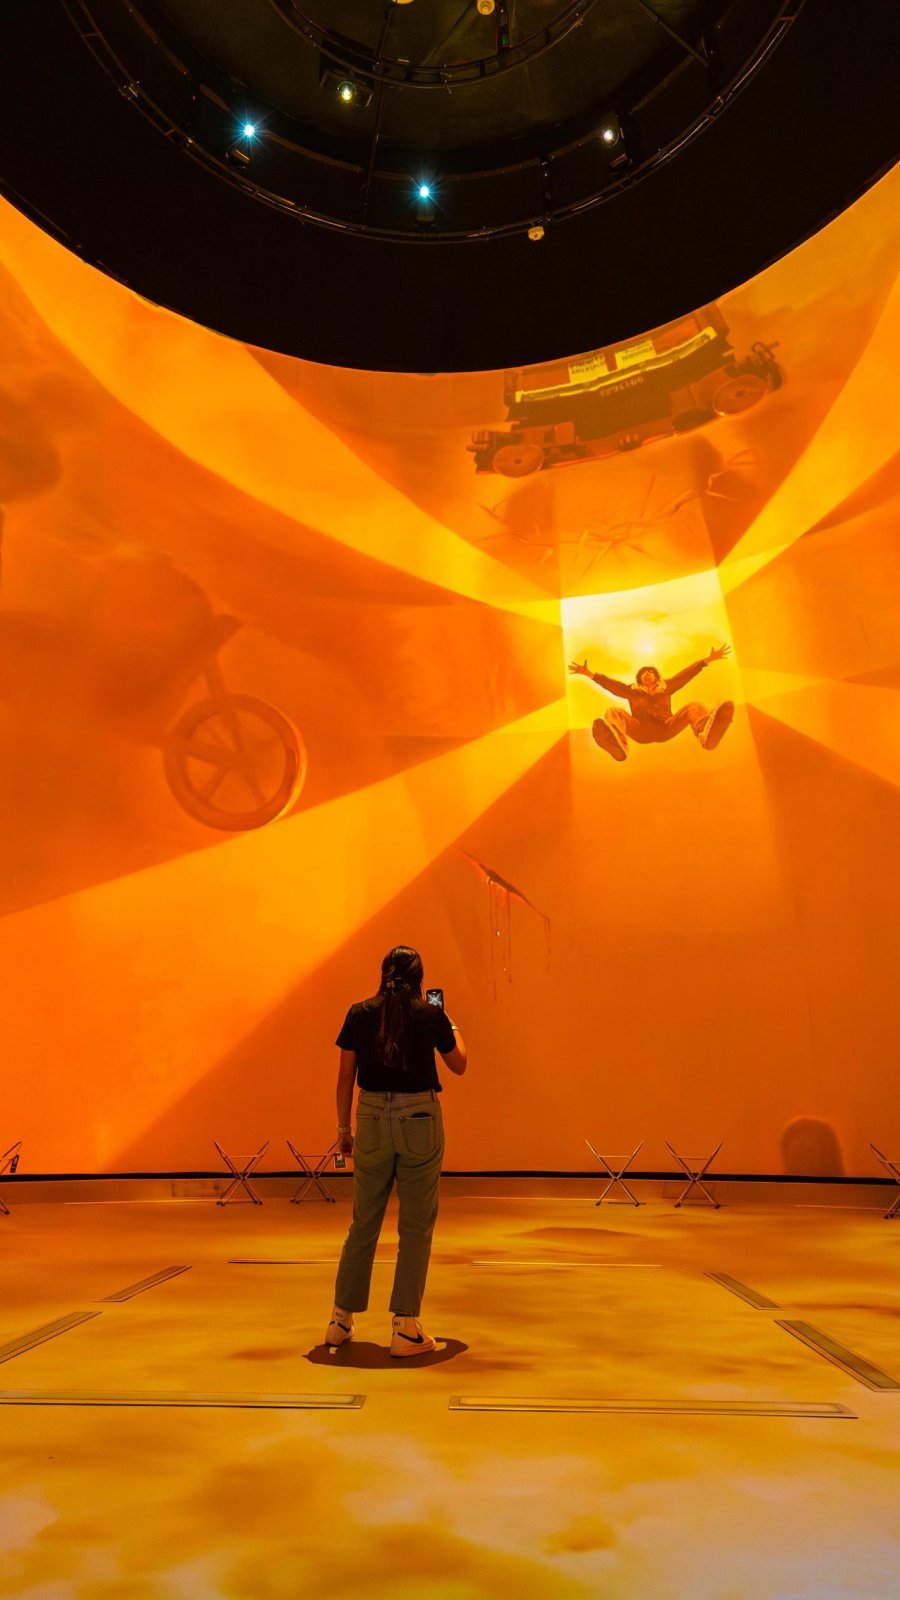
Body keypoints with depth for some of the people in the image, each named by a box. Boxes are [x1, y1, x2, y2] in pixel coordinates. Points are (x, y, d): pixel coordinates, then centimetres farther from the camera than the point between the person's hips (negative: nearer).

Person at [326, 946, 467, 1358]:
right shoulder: (432, 1015, -4)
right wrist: (453, 1028, 27)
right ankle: (404, 1327, 10)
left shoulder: (359, 1014, 0)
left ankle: (341, 1319, 27)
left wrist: (343, 1127, 12)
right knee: (416, 1226, 8)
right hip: (420, 1121, -2)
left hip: (372, 1120, 3)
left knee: (363, 1223, 16)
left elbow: (345, 1077, 3)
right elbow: (459, 1065, 9)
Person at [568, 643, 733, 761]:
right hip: (642, 731, -1)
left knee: (695, 707, -18)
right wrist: (591, 674, 3)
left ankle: (706, 734, -58)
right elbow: (612, 684, 16)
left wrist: (707, 659, 12)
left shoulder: (665, 687, 29)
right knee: (614, 711, -25)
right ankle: (618, 745, -65)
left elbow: (684, 675, 21)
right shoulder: (632, 690, 27)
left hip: (666, 728, 1)